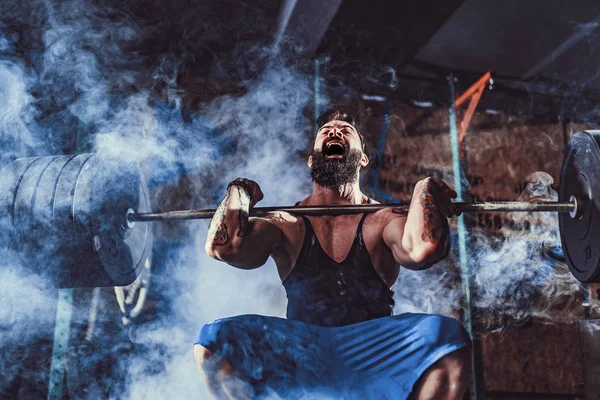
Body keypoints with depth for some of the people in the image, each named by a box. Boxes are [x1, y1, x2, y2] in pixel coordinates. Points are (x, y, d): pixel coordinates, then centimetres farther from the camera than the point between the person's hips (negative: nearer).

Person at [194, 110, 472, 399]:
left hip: (373, 360, 0)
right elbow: (223, 247, -11)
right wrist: (240, 193, -10)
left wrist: (424, 190, -16)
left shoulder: (384, 220, 4)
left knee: (448, 336, -30)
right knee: (214, 340, -26)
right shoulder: (287, 224, 7)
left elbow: (423, 250, -21)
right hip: (299, 356, 1)